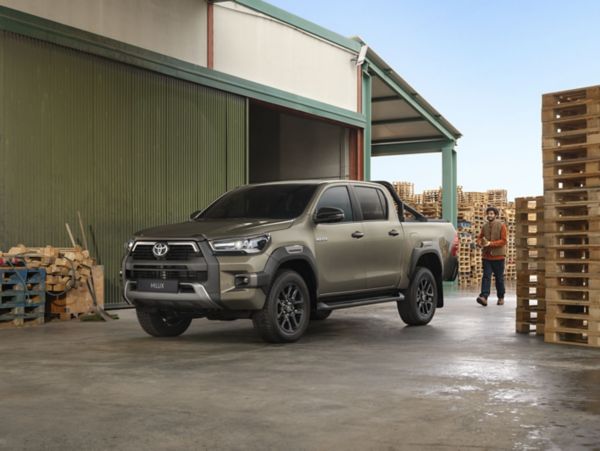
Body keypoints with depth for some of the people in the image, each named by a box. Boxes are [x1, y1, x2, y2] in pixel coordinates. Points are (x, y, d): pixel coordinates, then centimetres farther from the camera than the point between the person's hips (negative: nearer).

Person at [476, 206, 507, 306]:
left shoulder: (501, 225, -5)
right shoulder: (484, 226, 8)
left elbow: (503, 241, -12)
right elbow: (479, 238, 15)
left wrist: (490, 243, -21)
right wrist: (480, 243, -10)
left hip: (498, 256, -3)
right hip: (486, 256, 3)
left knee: (499, 278, 8)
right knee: (486, 276, -8)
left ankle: (501, 297, 22)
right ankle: (484, 297, -19)